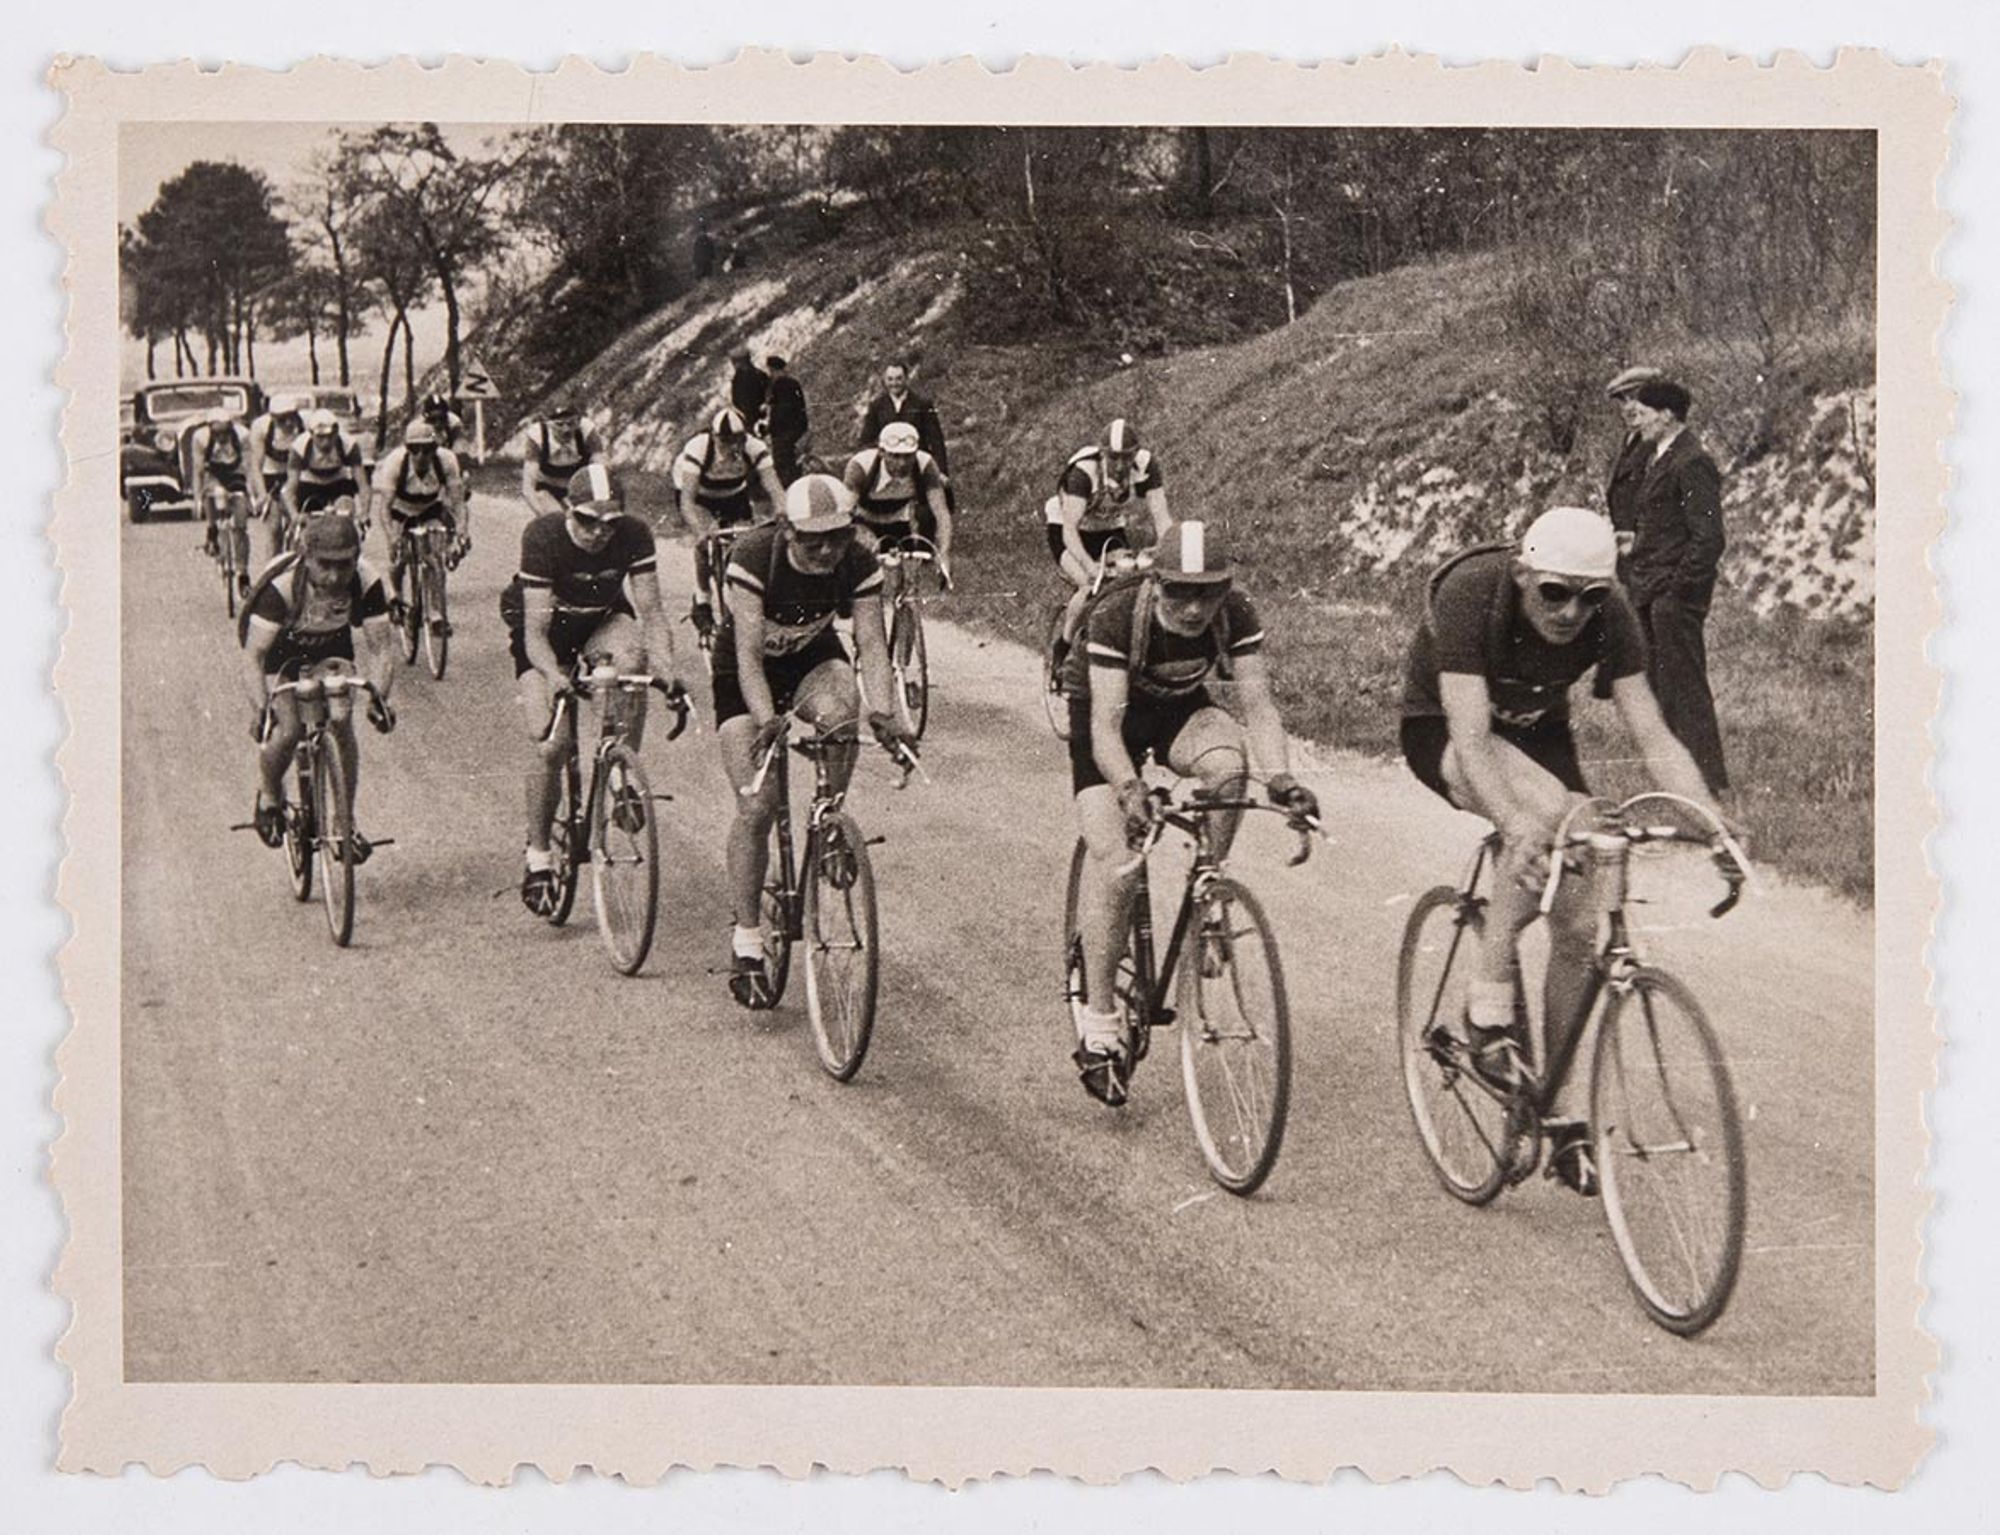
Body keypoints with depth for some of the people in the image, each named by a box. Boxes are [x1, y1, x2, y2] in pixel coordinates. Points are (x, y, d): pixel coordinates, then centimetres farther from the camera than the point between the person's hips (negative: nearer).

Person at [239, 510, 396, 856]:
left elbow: (381, 649, -24)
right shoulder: (281, 587, -38)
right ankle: (269, 799, 14)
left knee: (341, 723, -17)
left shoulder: (366, 582, -29)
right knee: (287, 731, -19)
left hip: (331, 647, 2)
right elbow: (253, 657, -37)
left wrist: (378, 696, -42)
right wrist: (262, 709, -51)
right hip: (279, 649, -2)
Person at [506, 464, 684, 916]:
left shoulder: (634, 535, -23)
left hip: (602, 621, 2)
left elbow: (651, 612, -25)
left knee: (630, 655, -36)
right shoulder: (542, 536, -30)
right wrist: (553, 676, -52)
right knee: (550, 746, -17)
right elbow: (536, 628, -33)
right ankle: (538, 857, 0)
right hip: (546, 628, -2)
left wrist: (667, 666, -44)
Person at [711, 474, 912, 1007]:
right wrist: (767, 720, -50)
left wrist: (881, 713, -43)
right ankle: (746, 943, 0)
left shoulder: (858, 565, -22)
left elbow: (872, 644, -26)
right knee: (756, 805, -12)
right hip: (744, 672, -2)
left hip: (812, 659, 2)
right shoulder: (753, 558, -31)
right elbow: (749, 654, -35)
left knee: (840, 713, -35)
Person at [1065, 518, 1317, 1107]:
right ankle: (1098, 1030, -8)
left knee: (1229, 762, -33)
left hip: (1181, 710, 3)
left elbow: (1258, 703, -27)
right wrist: (1129, 789, -55)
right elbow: (1106, 722, -37)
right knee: (1115, 865, -18)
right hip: (1109, 714, -3)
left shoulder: (1235, 614, -24)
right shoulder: (1117, 616, -33)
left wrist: (1281, 779, -45)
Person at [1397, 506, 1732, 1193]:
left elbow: (1652, 735, -23)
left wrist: (1711, 823, -39)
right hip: (1439, 731, -4)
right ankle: (1491, 999, -22)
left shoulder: (1610, 614, -22)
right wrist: (1517, 827, -56)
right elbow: (1470, 736, -40)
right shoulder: (1469, 595, -34)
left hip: (1537, 730, 4)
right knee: (1546, 809, -36)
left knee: (1579, 925, -7)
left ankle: (1564, 1117, 5)